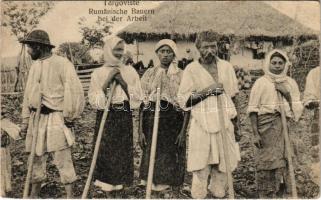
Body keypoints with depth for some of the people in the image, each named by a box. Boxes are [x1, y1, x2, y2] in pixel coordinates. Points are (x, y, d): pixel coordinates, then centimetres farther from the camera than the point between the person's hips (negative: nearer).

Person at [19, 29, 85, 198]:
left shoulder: (62, 63, -10)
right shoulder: (34, 66, 12)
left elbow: (74, 90, -14)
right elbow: (28, 94, 16)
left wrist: (69, 116, -11)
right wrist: (25, 120, 15)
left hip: (56, 118, -7)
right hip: (36, 119, 7)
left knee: (62, 159, -2)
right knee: (37, 158, 15)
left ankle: (69, 195, 10)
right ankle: (34, 194, 31)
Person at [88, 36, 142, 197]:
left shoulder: (130, 71, 6)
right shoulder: (98, 73, 2)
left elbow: (137, 98, 0)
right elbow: (94, 100, -7)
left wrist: (123, 82, -11)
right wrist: (108, 81, -14)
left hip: (124, 118, 2)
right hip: (105, 118, -1)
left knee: (123, 154, 5)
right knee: (106, 154, -1)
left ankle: (119, 192, 22)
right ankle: (109, 194, 15)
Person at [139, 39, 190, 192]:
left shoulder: (181, 75, 1)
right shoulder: (149, 74, 7)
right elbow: (142, 103, 4)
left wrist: (183, 131, -9)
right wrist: (141, 130, -1)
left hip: (173, 121, -2)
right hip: (151, 119, 2)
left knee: (169, 156, 3)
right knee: (151, 155, 8)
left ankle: (165, 183, 23)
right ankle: (150, 183, 27)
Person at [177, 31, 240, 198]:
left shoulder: (226, 67, 10)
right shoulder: (191, 69, 0)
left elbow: (233, 95, 18)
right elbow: (183, 100, -5)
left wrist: (235, 123, 17)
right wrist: (206, 91, -15)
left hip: (224, 125, 3)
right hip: (201, 126, -3)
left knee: (222, 167, 6)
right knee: (200, 169, -4)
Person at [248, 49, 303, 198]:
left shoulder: (291, 83, 13)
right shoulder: (261, 82, 2)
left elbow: (297, 109, 10)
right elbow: (253, 109, -2)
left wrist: (287, 94, -6)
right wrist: (255, 133, -9)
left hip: (286, 126, 3)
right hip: (266, 125, -3)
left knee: (283, 162, 0)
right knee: (267, 162, -7)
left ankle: (280, 194, 14)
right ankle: (266, 195, 3)